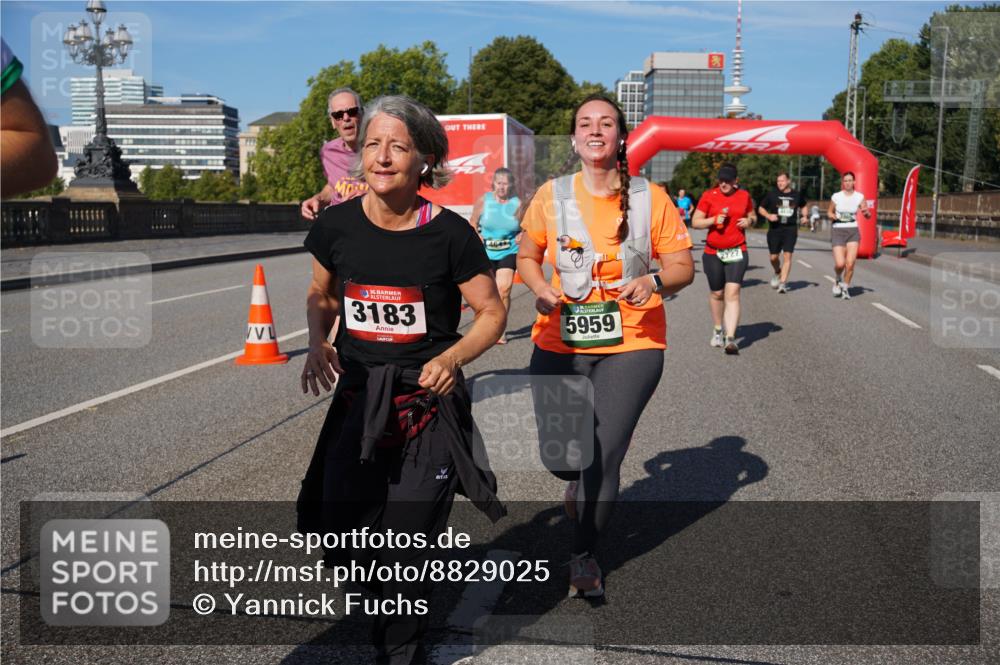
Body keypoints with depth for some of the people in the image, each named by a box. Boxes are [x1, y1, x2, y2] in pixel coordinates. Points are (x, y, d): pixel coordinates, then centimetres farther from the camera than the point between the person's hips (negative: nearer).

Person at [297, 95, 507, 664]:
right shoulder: (337, 225, -4)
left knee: (406, 549, 3)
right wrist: (318, 343, -5)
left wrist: (452, 357, -21)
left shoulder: (449, 233, -13)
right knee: (339, 538, 0)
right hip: (358, 399, 3)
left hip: (429, 405, -3)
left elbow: (493, 313, -3)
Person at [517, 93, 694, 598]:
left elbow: (683, 267, 1)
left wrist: (653, 282, -20)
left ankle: (585, 556, 26)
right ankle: (581, 479, 39)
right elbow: (527, 256, 11)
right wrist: (541, 289, -9)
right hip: (559, 344, 1)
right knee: (559, 458, -3)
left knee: (604, 458, 0)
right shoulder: (551, 196, 0)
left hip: (631, 345, -1)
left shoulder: (650, 198, -3)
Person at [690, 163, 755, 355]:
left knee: (732, 293, -13)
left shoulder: (744, 196, 6)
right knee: (717, 293, 11)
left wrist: (748, 221, -2)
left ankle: (730, 338, -17)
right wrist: (714, 220, -16)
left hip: (737, 252, 0)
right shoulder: (709, 196, -1)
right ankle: (718, 330, 33)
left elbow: (751, 215, 21)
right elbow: (695, 222, 0)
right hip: (713, 253, 0)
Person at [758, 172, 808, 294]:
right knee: (774, 257, 3)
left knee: (787, 256, -11)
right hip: (775, 229, 0)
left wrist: (804, 216, 8)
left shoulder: (797, 195, 8)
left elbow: (803, 206, 27)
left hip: (791, 229, 0)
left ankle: (783, 283, -10)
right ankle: (777, 272, 36)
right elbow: (761, 208, 9)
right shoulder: (772, 194, 2)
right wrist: (768, 216, -10)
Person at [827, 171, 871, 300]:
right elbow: (829, 212, 14)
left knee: (850, 263, -10)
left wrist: (866, 212, -18)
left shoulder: (859, 197, 1)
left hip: (853, 231, 1)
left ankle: (845, 287, 13)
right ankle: (838, 279, 23)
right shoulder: (836, 197, 0)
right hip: (838, 231, -1)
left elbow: (868, 216, 5)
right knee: (840, 264, -11)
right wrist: (832, 216, -9)